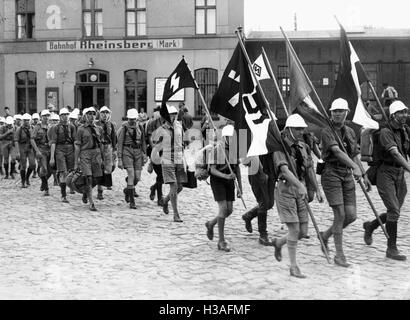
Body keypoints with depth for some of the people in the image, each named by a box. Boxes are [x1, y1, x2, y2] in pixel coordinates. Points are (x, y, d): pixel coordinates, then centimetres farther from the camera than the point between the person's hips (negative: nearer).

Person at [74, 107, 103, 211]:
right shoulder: (81, 129, 1)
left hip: (97, 154, 4)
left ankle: (85, 192, 33)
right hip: (85, 154, -4)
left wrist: (101, 157, 14)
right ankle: (91, 203, -5)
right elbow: (77, 146, 1)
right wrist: (76, 162, -2)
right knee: (89, 179, -12)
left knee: (97, 179, 3)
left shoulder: (99, 129, 11)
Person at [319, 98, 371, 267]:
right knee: (340, 214, -10)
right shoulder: (327, 132, -8)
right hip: (331, 175, -6)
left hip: (347, 176, 6)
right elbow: (337, 152, -24)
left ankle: (326, 235, 26)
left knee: (351, 215, 0)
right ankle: (339, 255, 1)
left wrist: (364, 175, 15)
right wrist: (355, 167, -36)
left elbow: (355, 155, 19)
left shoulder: (350, 132, 13)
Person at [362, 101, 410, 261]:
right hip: (385, 173, -7)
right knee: (394, 210, -11)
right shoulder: (385, 132, -15)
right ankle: (391, 248, 0)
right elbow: (395, 153, -27)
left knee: (394, 211, 11)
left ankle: (370, 226, 38)